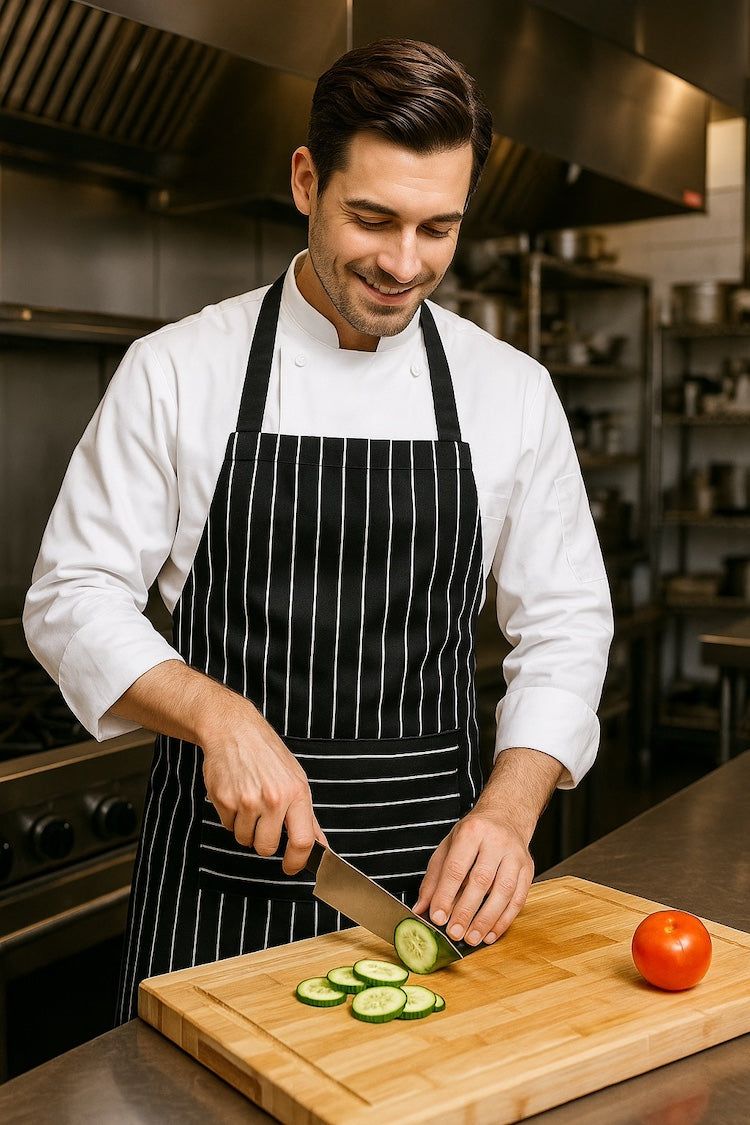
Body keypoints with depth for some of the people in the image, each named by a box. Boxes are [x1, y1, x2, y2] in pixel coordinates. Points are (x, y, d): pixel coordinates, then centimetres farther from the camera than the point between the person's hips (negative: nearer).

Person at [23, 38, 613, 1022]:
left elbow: (564, 626, 2)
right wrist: (222, 718, -20)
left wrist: (508, 809, -13)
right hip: (218, 870, -1)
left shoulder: (513, 391, 0)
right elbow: (74, 599, -4)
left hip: (434, 868, 2)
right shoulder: (176, 369, -5)